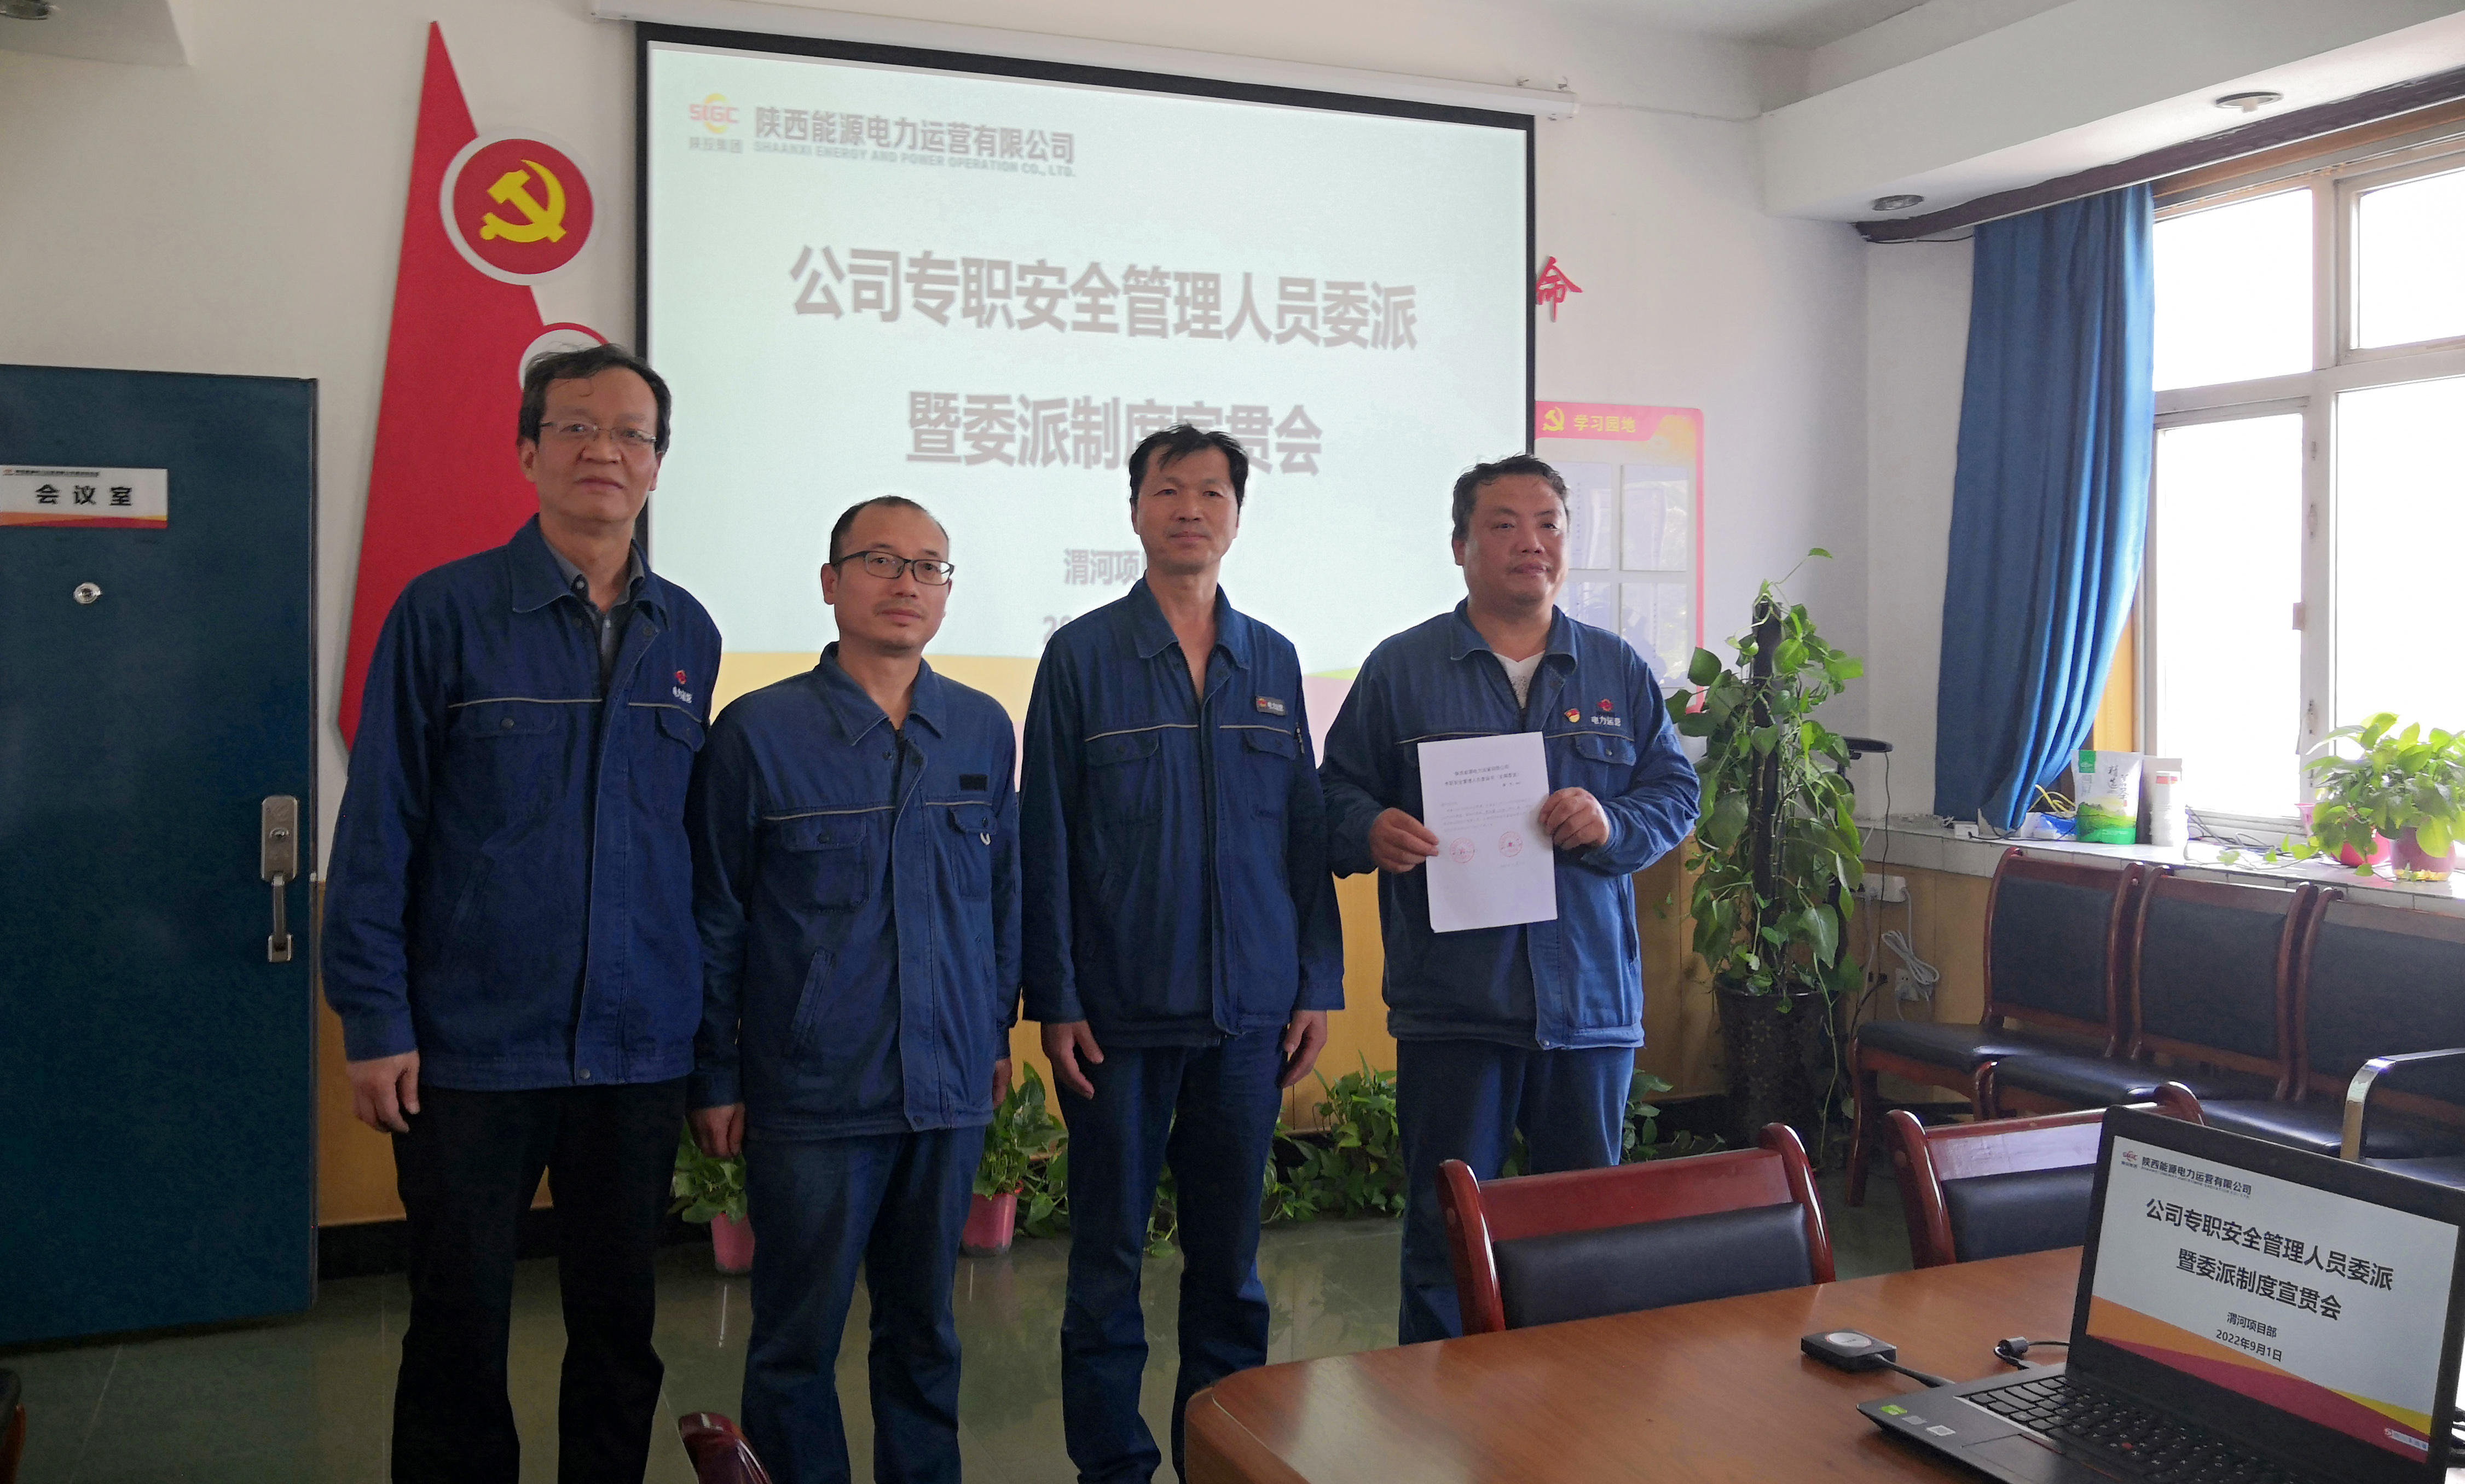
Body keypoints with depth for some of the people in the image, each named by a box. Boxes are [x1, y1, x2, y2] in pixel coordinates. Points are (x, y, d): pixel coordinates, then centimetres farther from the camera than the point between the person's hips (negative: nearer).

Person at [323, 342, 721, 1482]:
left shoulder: (687, 637, 6)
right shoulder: (444, 611, -5)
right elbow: (377, 828, -5)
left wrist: (714, 1016, 7)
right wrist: (374, 1020, -9)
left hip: (640, 1048, 3)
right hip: (471, 1047, -3)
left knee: (620, 1328, 14)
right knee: (460, 1331, 9)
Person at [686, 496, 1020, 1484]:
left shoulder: (984, 730, 6)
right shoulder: (758, 732, -4)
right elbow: (716, 917, 0)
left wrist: (999, 1030, 14)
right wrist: (715, 1077, 0)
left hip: (950, 1087, 3)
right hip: (809, 1094, -3)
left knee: (924, 1327, 15)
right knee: (799, 1337, 7)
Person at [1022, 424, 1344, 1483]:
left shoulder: (1273, 663, 9)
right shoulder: (1081, 657, 0)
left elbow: (1306, 832, 11)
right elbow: (1045, 840, -2)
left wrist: (1318, 984, 5)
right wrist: (1055, 999, -6)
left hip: (1250, 1013, 3)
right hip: (1120, 1012, -2)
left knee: (1230, 1256, 11)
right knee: (1108, 1256, 6)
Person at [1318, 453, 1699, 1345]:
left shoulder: (1619, 671, 12)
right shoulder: (1401, 668, 4)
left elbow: (1676, 792, 10)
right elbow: (1338, 795, 6)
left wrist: (1612, 825, -10)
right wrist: (1372, 833, -17)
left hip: (1590, 999, 3)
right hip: (1451, 1003, -2)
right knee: (1446, 1232, 5)